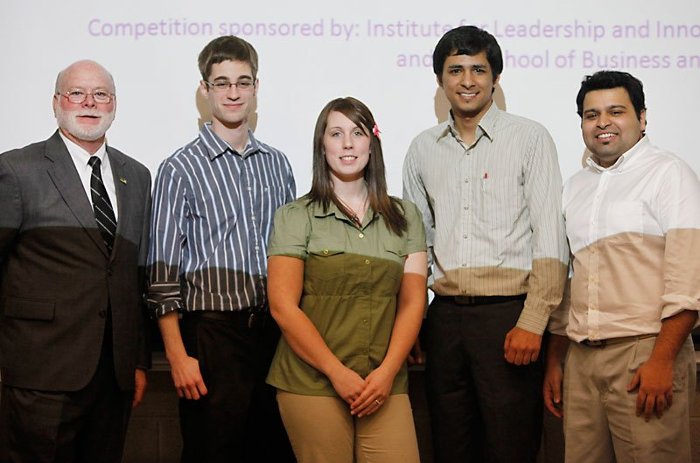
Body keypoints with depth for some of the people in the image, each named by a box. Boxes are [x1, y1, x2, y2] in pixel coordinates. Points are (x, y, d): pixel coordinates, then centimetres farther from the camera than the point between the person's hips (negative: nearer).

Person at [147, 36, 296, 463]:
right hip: (214, 332, -4)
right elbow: (164, 270, -6)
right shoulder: (180, 169, -4)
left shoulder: (277, 164, 11)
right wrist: (177, 355, -11)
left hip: (276, 330, 5)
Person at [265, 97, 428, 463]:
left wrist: (387, 371, -7)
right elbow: (283, 307, -5)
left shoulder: (403, 216, 10)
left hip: (385, 384, 2)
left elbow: (412, 302, 6)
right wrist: (337, 373, -11)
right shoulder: (296, 216, 1)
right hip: (313, 384, -2)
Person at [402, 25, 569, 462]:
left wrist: (532, 323, -14)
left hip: (508, 312, -4)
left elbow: (550, 238, -6)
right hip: (446, 314, 4)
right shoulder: (423, 148, 12)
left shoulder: (529, 138, 0)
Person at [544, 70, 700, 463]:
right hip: (581, 358, 6)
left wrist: (662, 359, -17)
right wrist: (554, 361, 17)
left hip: (646, 352, -5)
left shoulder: (668, 173, -1)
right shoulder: (575, 188, 18)